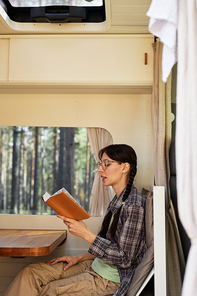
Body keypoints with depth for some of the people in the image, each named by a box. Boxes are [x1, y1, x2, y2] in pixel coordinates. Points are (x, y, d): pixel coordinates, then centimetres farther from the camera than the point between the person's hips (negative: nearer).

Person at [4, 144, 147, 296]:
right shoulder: (118, 201, 9)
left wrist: (86, 233, -24)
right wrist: (79, 258, 7)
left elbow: (124, 259, -22)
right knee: (30, 272, -3)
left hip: (111, 280, -8)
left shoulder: (134, 205, -21)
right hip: (96, 266, 8)